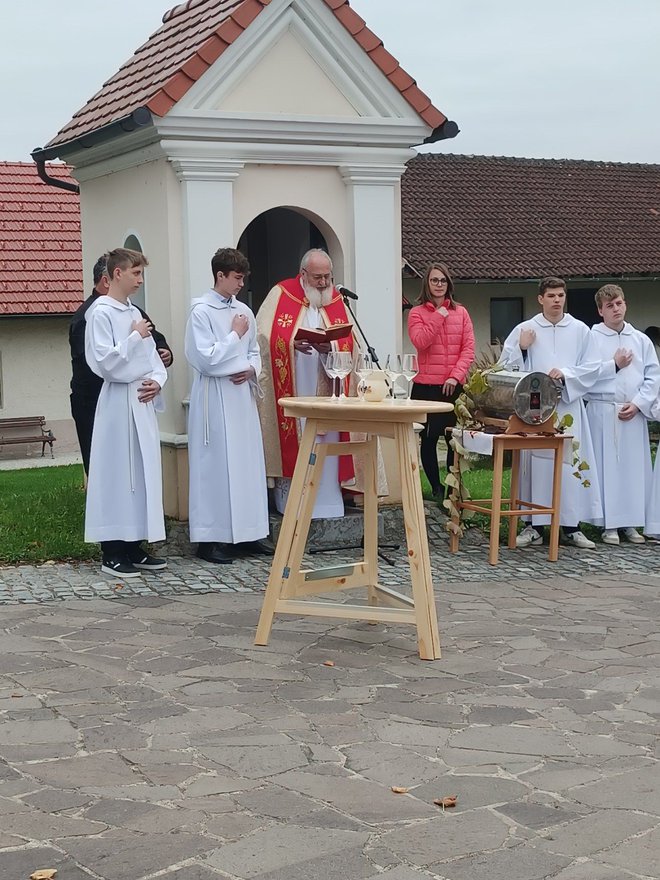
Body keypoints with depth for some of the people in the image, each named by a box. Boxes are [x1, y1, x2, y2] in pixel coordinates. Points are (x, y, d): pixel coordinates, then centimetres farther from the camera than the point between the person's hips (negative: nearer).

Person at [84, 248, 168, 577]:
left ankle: (135, 548, 17)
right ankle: (113, 554, 3)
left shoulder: (134, 313, 14)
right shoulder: (101, 313, -9)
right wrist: (134, 337, -14)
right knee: (117, 474, -4)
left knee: (143, 473, 9)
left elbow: (154, 357, 16)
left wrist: (157, 380, -2)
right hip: (118, 402, -8)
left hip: (143, 402, 8)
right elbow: (104, 361, -18)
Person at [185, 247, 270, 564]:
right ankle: (210, 538, 4)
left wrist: (251, 369, -3)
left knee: (247, 463, 9)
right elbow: (206, 358, -16)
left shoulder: (243, 311, 10)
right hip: (214, 398, -7)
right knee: (215, 466, -4)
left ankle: (246, 534, 18)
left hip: (242, 395, 7)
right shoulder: (201, 310, -9)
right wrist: (235, 335, -9)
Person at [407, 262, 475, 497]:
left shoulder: (460, 313, 9)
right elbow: (420, 341, -13)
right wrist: (439, 316, -10)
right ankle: (436, 488, 15)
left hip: (454, 387, 1)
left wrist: (456, 376, -10)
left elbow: (469, 348, 2)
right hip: (426, 387, -1)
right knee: (429, 439, 4)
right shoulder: (417, 313, 4)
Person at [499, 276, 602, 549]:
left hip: (569, 406, 1)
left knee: (571, 463, -2)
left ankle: (572, 526, 5)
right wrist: (521, 348, -8)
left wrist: (565, 374, -9)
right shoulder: (524, 330, 7)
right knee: (534, 463, -2)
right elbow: (506, 367, 8)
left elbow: (592, 367, 5)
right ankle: (533, 525, 5)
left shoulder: (580, 330, 8)